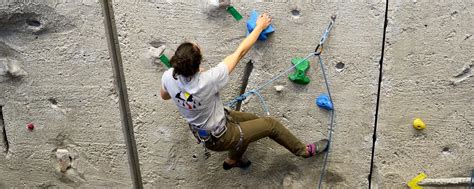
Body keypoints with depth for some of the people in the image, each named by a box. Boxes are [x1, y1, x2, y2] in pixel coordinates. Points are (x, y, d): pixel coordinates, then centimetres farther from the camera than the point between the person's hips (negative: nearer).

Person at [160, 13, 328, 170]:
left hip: (201, 131, 7)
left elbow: (164, 96, 4)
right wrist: (260, 26, -13)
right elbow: (240, 52, -27)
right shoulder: (207, 81, -39)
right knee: (270, 124, 7)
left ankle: (233, 160, 50)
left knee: (251, 120, 27)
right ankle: (305, 150, 30)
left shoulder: (168, 77, -22)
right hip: (219, 138, -7)